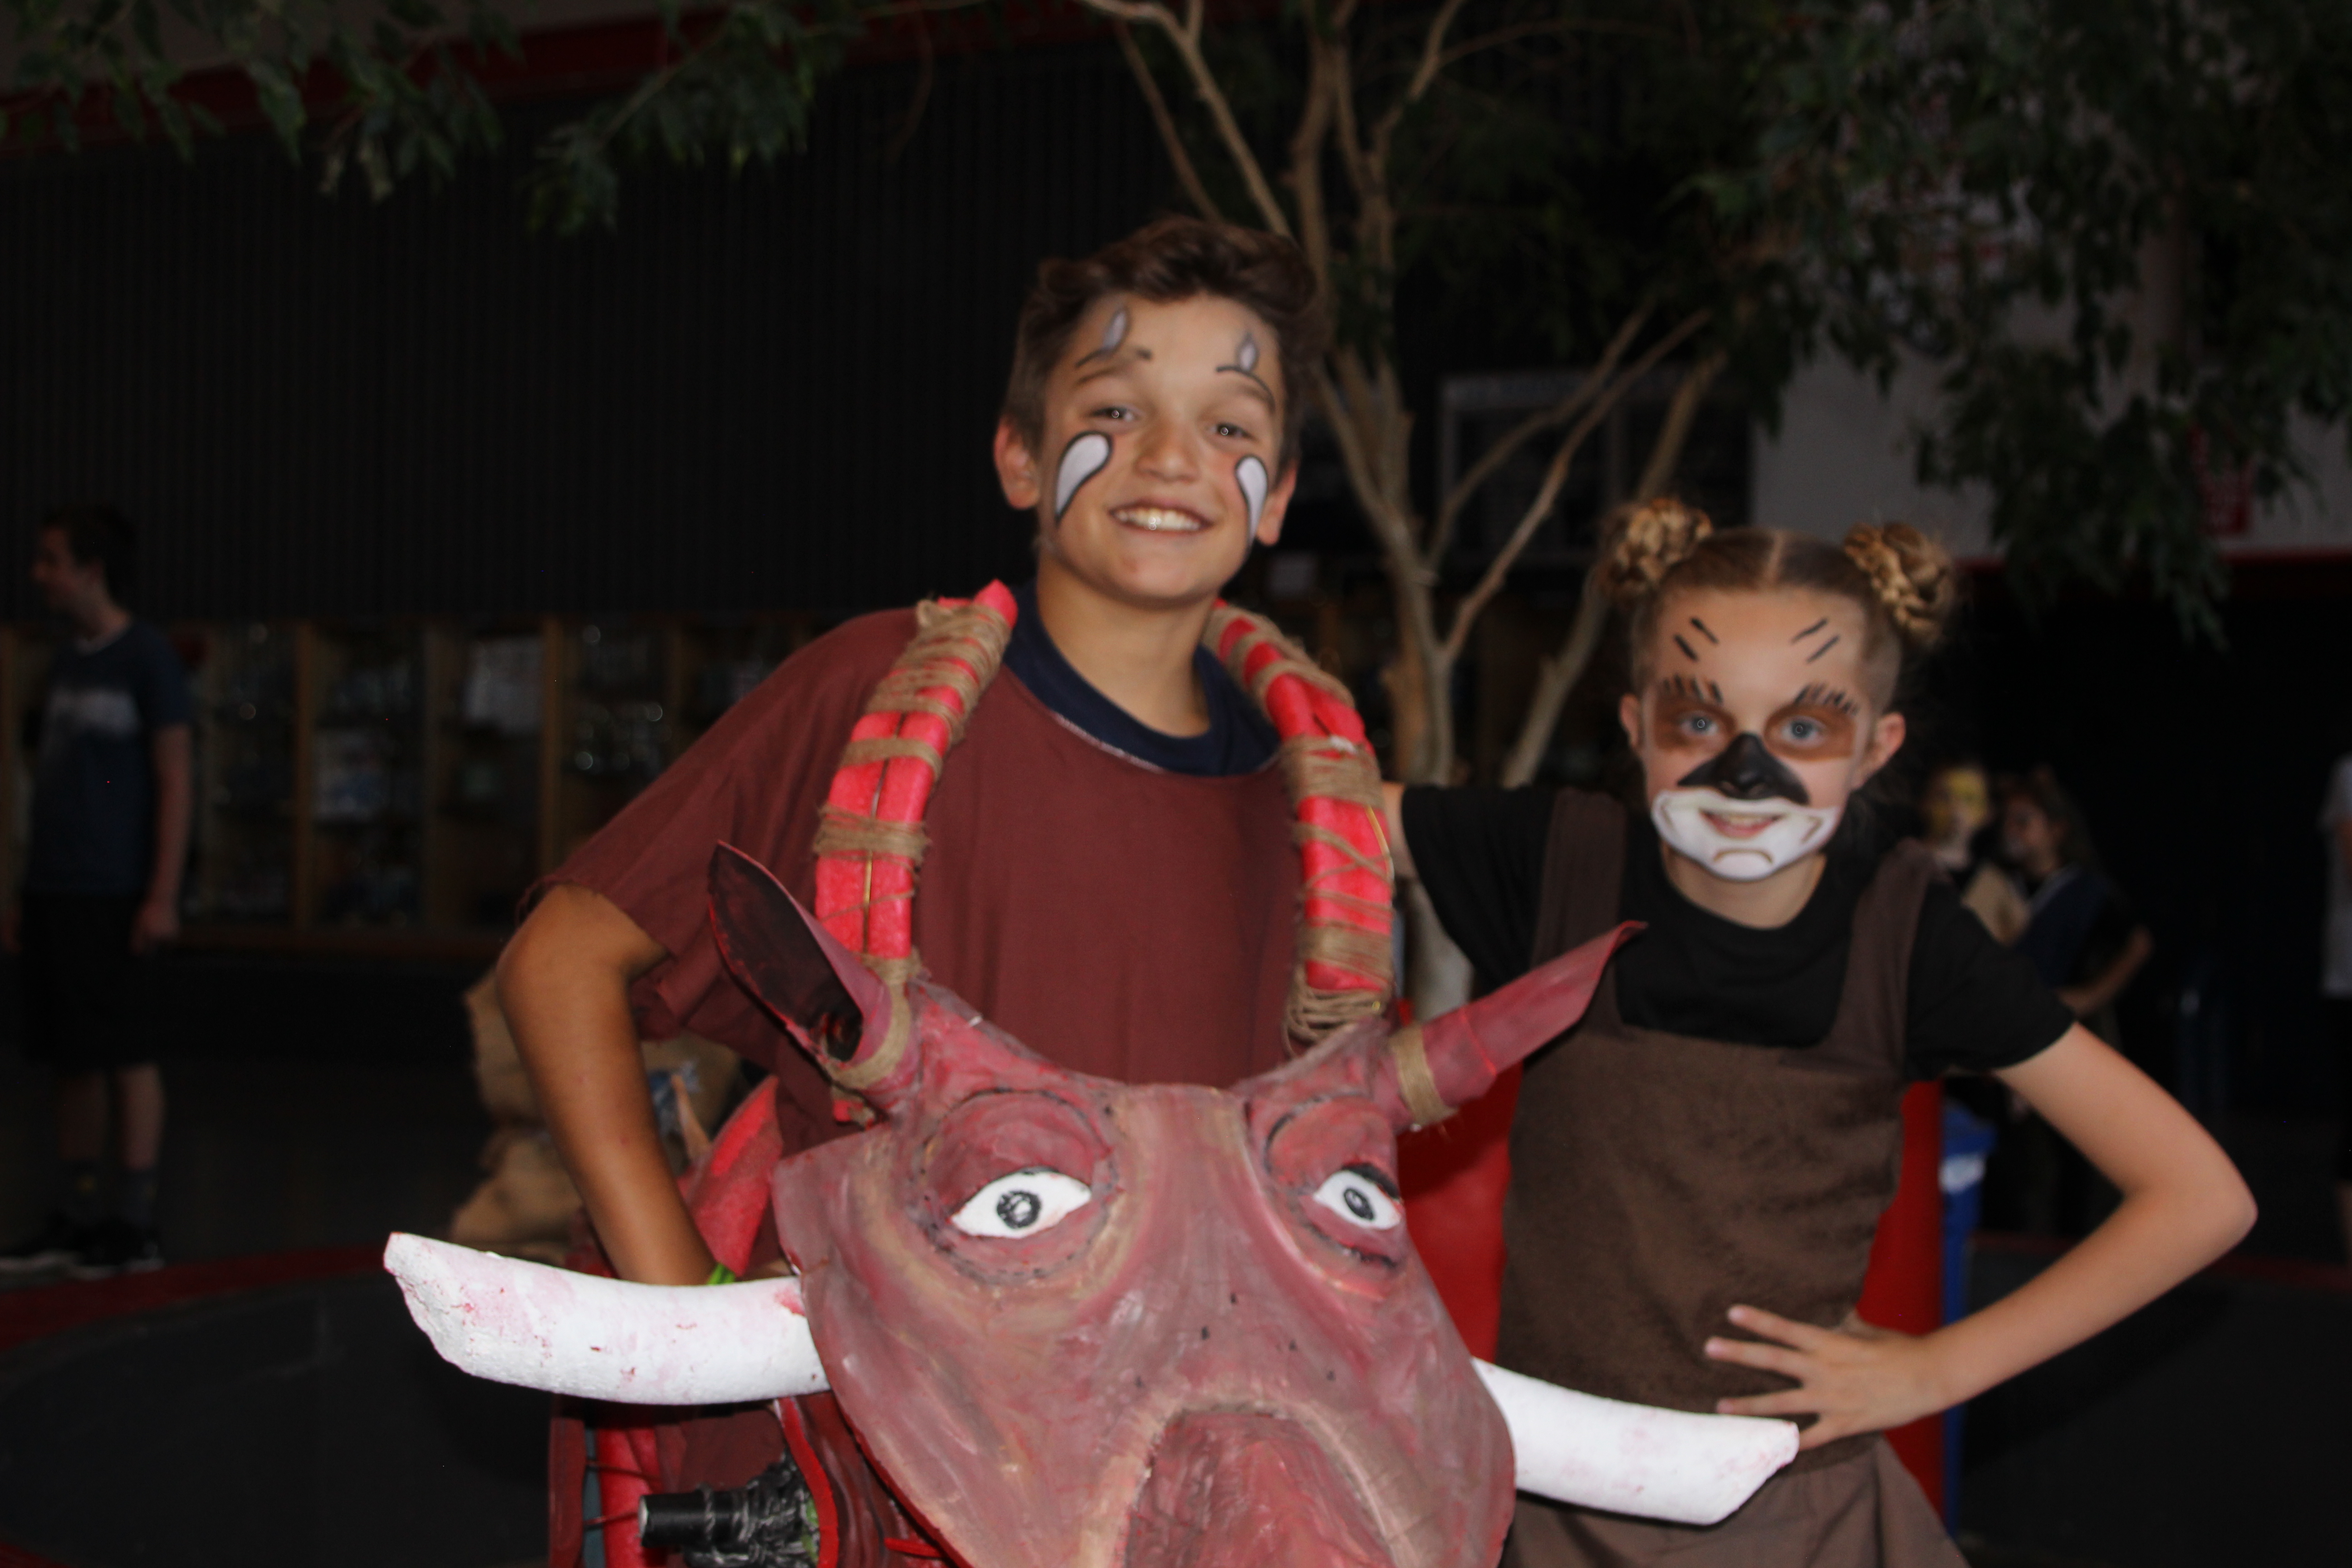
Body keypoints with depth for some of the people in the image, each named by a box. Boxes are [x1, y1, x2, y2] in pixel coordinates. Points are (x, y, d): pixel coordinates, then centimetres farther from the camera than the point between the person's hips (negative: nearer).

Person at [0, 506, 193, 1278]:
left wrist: (162, 896, -15)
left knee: (126, 1055, -2)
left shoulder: (146, 656, -7)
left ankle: (136, 1221, 4)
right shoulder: (65, 661, 14)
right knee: (70, 1058, 10)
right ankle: (78, 1217, 17)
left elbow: (174, 782, -10)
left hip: (115, 896, -7)